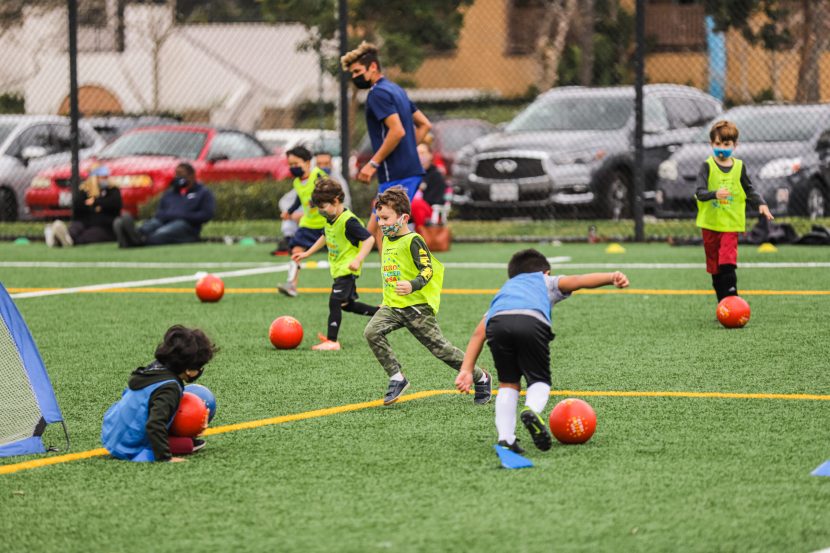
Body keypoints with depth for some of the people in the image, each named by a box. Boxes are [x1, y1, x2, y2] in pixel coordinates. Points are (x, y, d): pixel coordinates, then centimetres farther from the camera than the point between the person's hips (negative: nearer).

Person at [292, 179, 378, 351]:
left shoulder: (349, 221, -23)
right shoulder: (330, 219, 6)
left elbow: (369, 239, -25)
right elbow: (326, 237, 25)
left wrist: (358, 260, -34)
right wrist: (307, 253, 25)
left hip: (347, 270, -10)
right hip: (338, 268, 10)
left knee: (335, 302, -13)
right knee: (347, 304, 17)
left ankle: (331, 341, -9)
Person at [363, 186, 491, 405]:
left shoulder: (413, 241, -13)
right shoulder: (387, 240, 12)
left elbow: (428, 270, -22)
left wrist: (412, 286, -40)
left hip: (417, 305, -7)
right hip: (392, 306, 7)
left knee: (440, 347, -1)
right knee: (372, 332, -19)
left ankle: (481, 378, 18)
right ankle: (397, 379, -12)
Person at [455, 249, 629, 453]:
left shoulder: (504, 290, 44)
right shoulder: (547, 281, 39)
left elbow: (479, 332, 31)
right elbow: (577, 281, 18)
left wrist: (467, 370, 26)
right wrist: (612, 278, 4)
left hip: (497, 322, 2)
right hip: (531, 321, -2)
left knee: (508, 383, 19)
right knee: (539, 380, 14)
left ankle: (505, 438, 2)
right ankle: (532, 409, -18)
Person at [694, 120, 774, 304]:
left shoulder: (739, 167, 4)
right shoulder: (707, 166, -4)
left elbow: (749, 190, 16)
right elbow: (700, 192, -15)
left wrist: (761, 204, -1)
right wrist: (715, 194, -34)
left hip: (731, 224, 0)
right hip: (710, 224, 0)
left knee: (727, 264, -17)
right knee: (715, 268, 8)